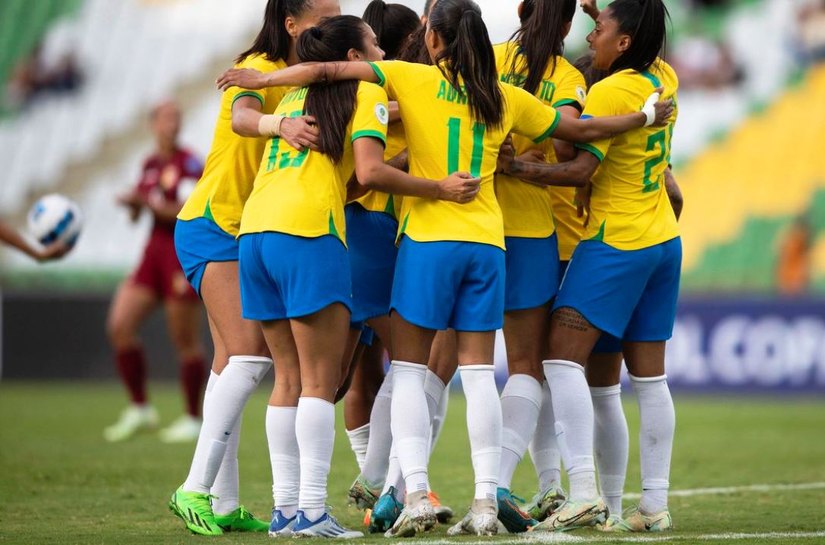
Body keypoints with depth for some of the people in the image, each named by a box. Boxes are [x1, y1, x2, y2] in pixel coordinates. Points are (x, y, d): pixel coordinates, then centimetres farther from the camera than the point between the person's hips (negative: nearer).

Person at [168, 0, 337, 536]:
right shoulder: (260, 70, -14)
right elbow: (241, 118, -35)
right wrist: (280, 124, -57)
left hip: (254, 232, 9)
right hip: (215, 226, -9)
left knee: (235, 362, 7)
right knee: (249, 356, -18)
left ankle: (224, 505, 9)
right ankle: (196, 489, -16)